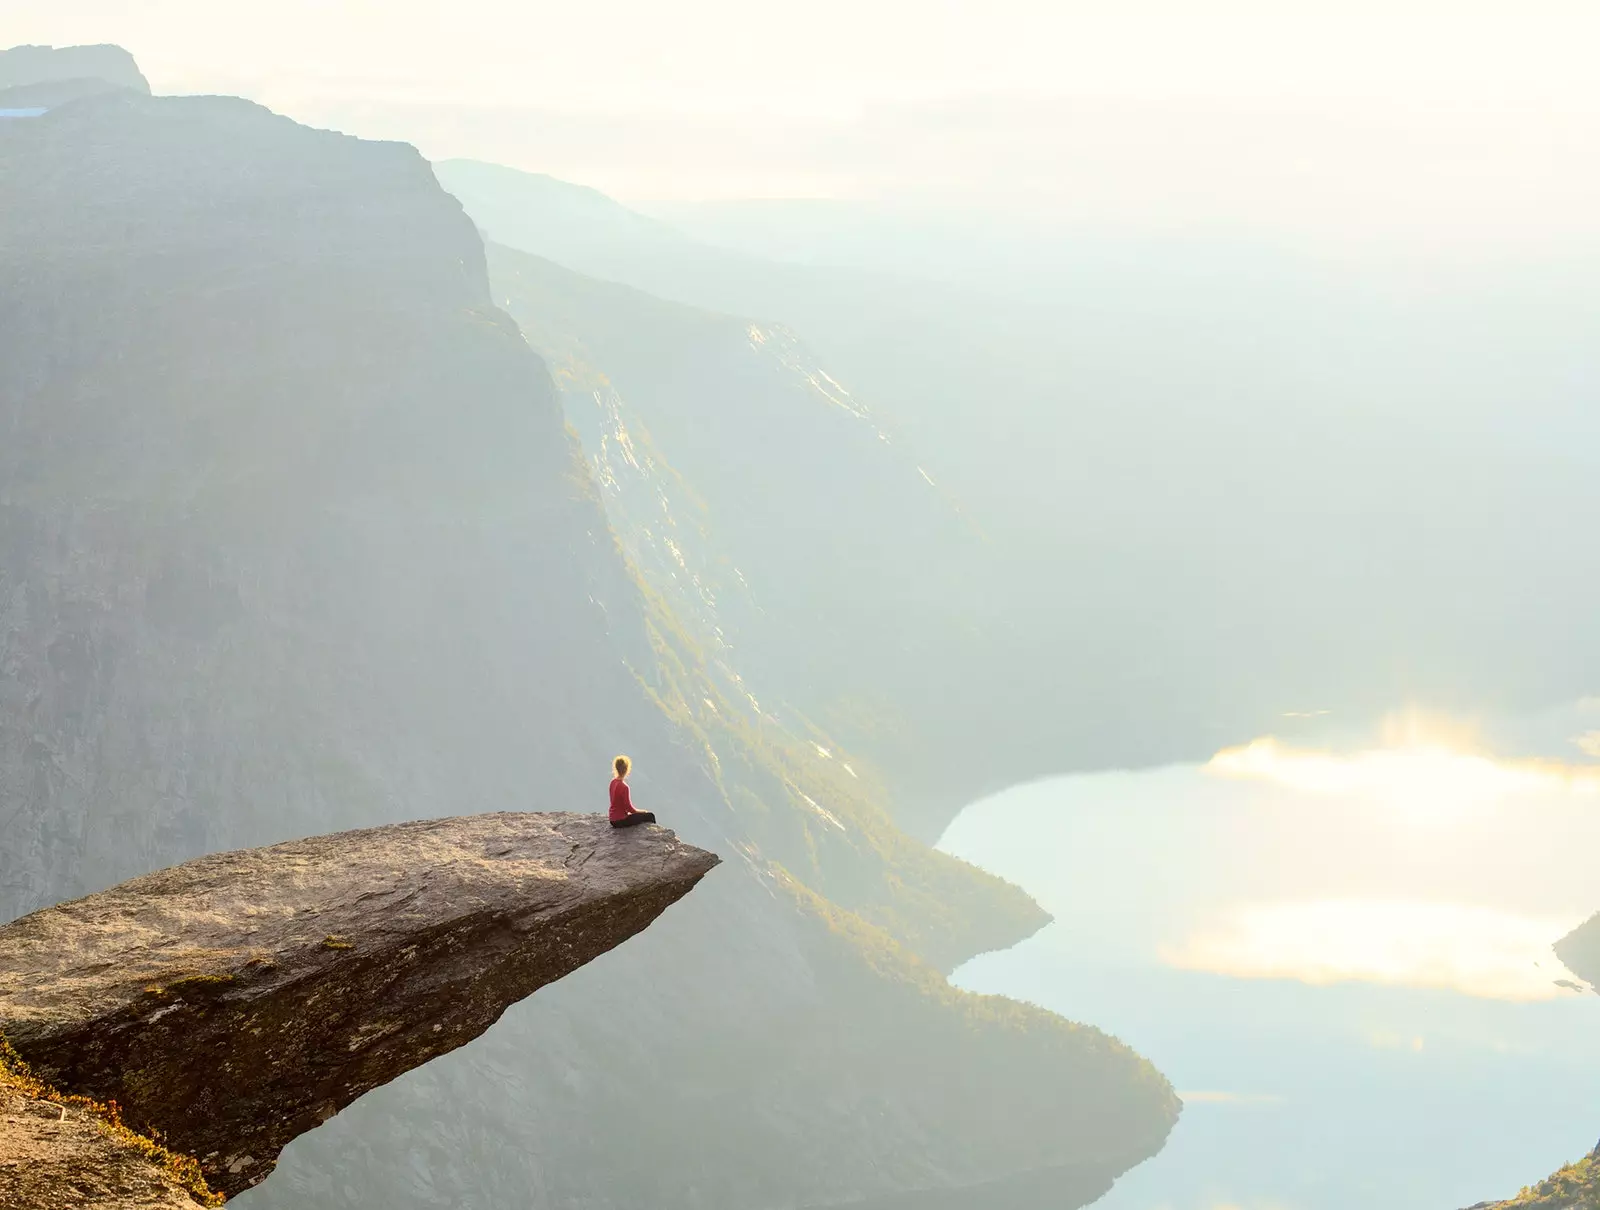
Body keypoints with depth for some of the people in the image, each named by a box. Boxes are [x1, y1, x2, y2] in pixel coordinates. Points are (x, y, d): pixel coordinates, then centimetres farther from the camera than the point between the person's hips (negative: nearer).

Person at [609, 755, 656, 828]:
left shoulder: (613, 782, 2)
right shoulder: (623, 787, -24)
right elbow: (629, 808, -18)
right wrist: (643, 812, -1)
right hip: (620, 821, -9)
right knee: (650, 815, 1)